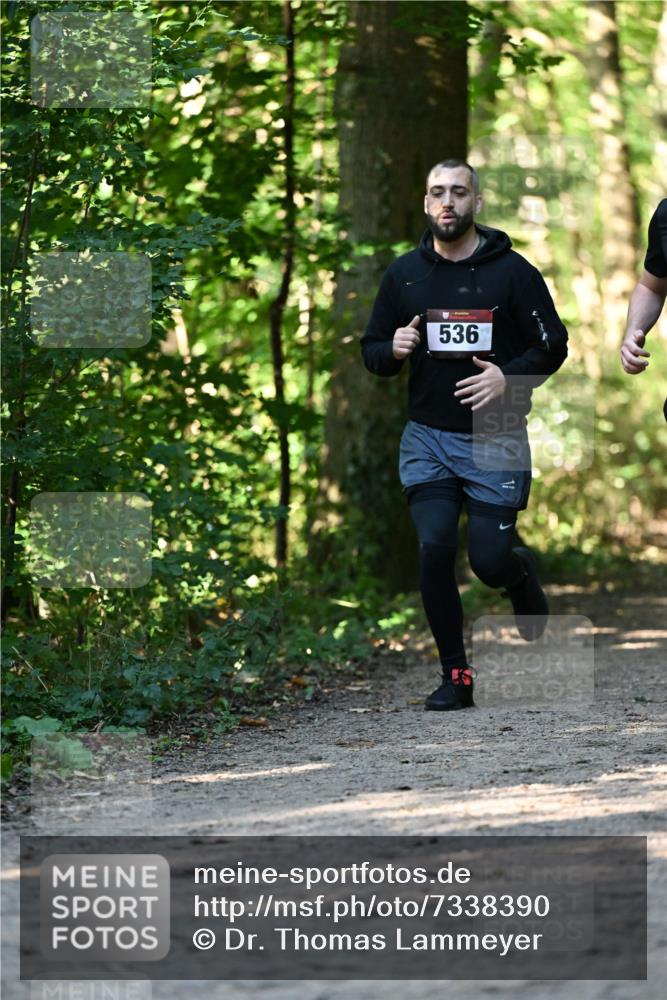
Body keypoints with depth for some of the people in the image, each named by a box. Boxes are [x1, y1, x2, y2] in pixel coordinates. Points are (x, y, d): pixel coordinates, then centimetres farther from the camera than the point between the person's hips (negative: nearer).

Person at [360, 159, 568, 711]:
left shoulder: (512, 271, -4)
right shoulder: (404, 273, 5)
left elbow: (553, 345, -1)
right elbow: (372, 350, 12)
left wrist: (509, 376, -19)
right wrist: (394, 350, -12)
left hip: (495, 441, -2)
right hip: (428, 438, 2)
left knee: (490, 559, -5)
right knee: (434, 550, -10)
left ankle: (525, 574, 33)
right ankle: (456, 676, 1)